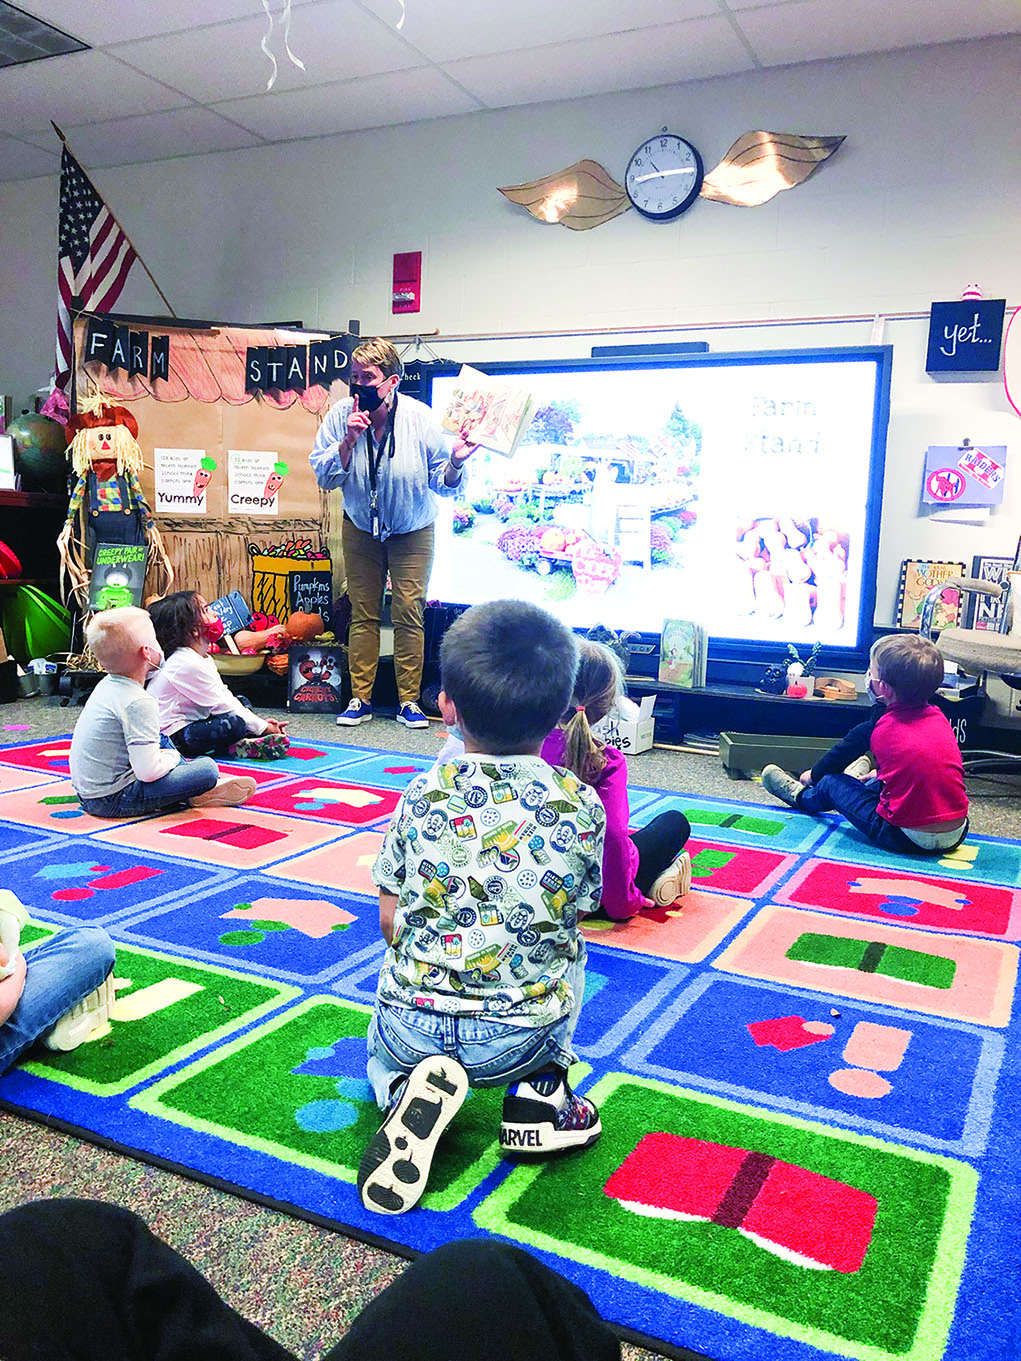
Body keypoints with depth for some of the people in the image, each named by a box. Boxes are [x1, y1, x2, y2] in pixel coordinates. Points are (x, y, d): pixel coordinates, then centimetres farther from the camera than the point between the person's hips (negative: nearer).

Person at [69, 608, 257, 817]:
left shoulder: (107, 685, 5)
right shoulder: (138, 703, -24)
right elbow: (148, 772, -27)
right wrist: (171, 757, -10)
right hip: (114, 802, -11)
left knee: (162, 741, 29)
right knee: (207, 768, -15)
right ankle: (195, 797, 15)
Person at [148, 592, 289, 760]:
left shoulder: (203, 658, 11)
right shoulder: (188, 664, -22)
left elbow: (225, 696, 11)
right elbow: (221, 705, -21)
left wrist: (261, 722, 2)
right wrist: (262, 727, -15)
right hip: (173, 736, -11)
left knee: (242, 702, 16)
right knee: (234, 724, -33)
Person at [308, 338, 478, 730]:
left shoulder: (421, 418, -18)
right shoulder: (341, 415, -13)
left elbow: (442, 484, -12)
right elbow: (325, 478, -12)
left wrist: (455, 463, -34)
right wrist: (349, 441, -25)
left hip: (413, 531, -2)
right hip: (361, 528, 2)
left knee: (408, 613, -3)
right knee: (363, 612, 4)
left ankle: (409, 701, 8)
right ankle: (360, 699, 13)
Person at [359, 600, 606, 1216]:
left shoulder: (422, 797, -7)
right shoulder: (582, 806, -8)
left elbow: (389, 920, 1)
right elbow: (573, 914, 5)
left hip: (415, 1027, 0)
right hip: (521, 1040, 1)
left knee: (385, 1053, 35)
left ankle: (407, 1092, -1)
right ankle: (539, 1093, 14)